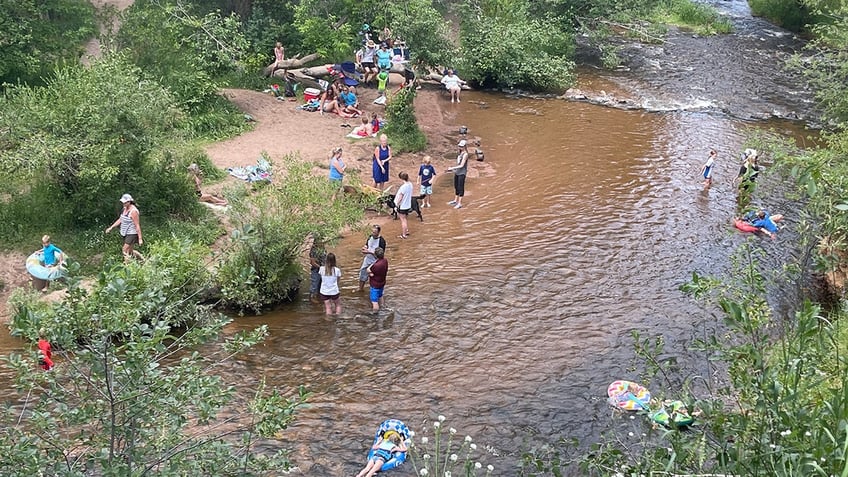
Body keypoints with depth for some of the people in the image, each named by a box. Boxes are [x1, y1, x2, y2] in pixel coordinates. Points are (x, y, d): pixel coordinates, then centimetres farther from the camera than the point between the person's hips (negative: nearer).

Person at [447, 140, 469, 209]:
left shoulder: (465, 154, -15)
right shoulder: (460, 153, 10)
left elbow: (461, 165, -18)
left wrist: (452, 168, -18)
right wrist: (454, 169, 14)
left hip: (462, 173, -8)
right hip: (457, 172, 8)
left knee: (460, 188, -2)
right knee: (456, 187, 17)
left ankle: (460, 203, 4)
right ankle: (455, 200, 32)